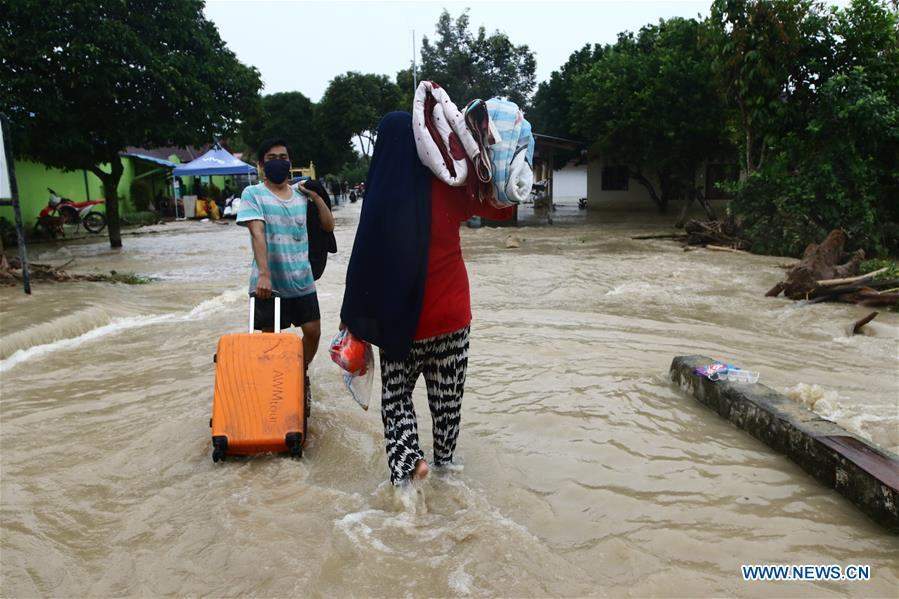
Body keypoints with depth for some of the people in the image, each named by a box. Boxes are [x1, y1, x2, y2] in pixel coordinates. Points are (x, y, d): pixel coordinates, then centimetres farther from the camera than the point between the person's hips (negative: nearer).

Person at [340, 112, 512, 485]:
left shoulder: (381, 198, -12)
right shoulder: (446, 189, -8)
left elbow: (366, 261, -9)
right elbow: (501, 209, 4)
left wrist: (352, 316, 1)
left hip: (401, 318, -1)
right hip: (452, 314, 2)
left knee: (396, 393, 17)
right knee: (447, 396, 17)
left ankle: (407, 457, -4)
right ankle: (444, 462, 28)